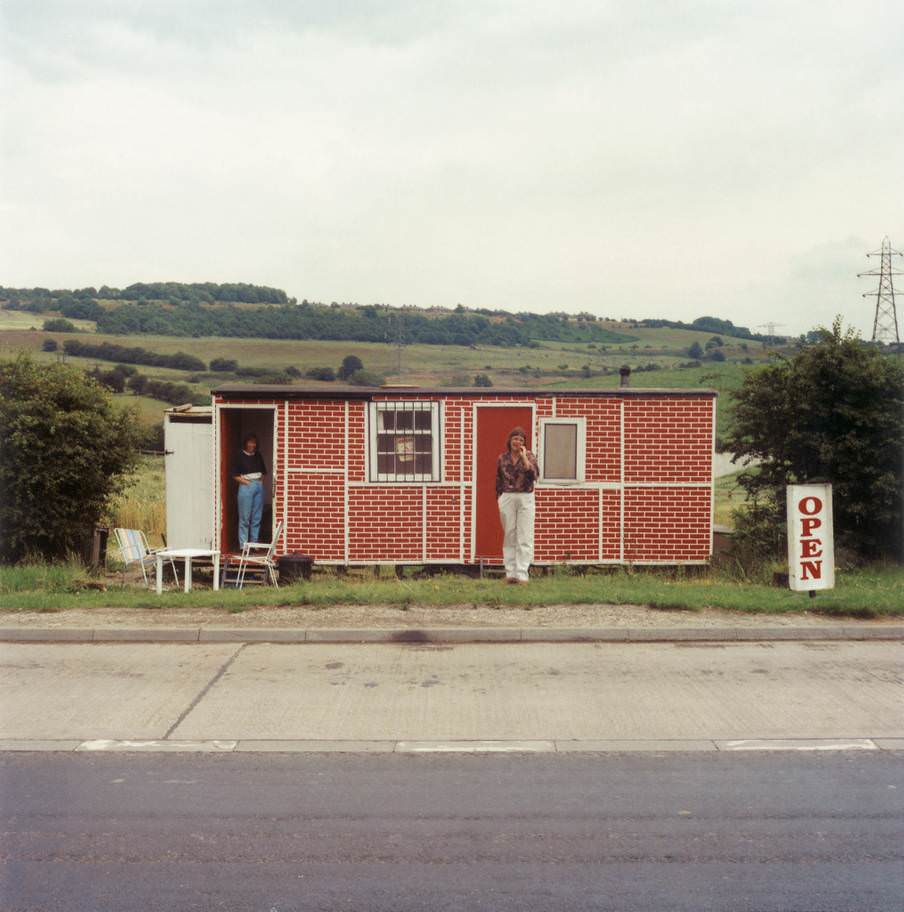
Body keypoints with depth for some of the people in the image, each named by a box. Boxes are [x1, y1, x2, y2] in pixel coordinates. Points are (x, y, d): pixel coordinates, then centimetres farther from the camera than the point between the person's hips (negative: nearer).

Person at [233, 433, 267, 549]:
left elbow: (263, 472, 19)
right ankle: (243, 545, 1)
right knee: (245, 517, -4)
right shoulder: (241, 457, -2)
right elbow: (235, 475, -2)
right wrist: (246, 482, -11)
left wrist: (260, 481, 4)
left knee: (257, 517, 6)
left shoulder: (258, 456, 12)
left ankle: (254, 543, 12)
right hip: (246, 487, -5)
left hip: (259, 486, 5)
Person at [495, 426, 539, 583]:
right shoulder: (502, 458, 6)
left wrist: (524, 457, -15)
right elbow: (498, 481, 12)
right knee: (509, 536, 5)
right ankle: (510, 573, 10)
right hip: (507, 498, 2)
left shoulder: (529, 456, 2)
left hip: (526, 498, -2)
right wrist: (499, 499, 6)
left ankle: (522, 574, -3)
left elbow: (534, 475, -14)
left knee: (524, 538, -4)